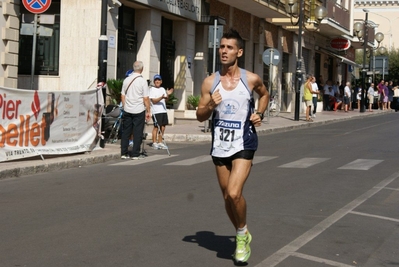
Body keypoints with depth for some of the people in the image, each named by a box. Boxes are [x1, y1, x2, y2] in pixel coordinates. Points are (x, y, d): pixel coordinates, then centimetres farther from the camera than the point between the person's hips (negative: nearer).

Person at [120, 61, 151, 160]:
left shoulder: (126, 80, 5)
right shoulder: (142, 81, -10)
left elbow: (122, 96, 10)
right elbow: (146, 98, -10)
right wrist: (148, 111, -2)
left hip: (127, 110, 5)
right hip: (139, 111, -4)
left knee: (126, 132, 9)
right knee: (137, 133, 1)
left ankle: (124, 153, 11)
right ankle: (135, 154, 2)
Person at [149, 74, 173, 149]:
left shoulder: (163, 89, 17)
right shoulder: (152, 89, -3)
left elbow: (165, 100, 17)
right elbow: (154, 101, -13)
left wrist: (168, 95, -2)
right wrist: (162, 97, -26)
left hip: (163, 110, 7)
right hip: (156, 111, -7)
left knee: (163, 126, 6)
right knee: (156, 127, -5)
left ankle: (160, 142, 15)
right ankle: (154, 143, 2)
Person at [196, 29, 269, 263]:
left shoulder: (251, 79, -5)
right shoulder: (210, 82, -1)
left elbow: (264, 94, 18)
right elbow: (200, 116, 3)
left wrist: (260, 114, 2)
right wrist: (211, 106, -17)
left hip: (243, 145, -3)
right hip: (220, 146, 3)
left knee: (234, 193, -20)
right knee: (227, 196, 12)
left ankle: (242, 234, 7)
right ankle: (243, 235, 36)